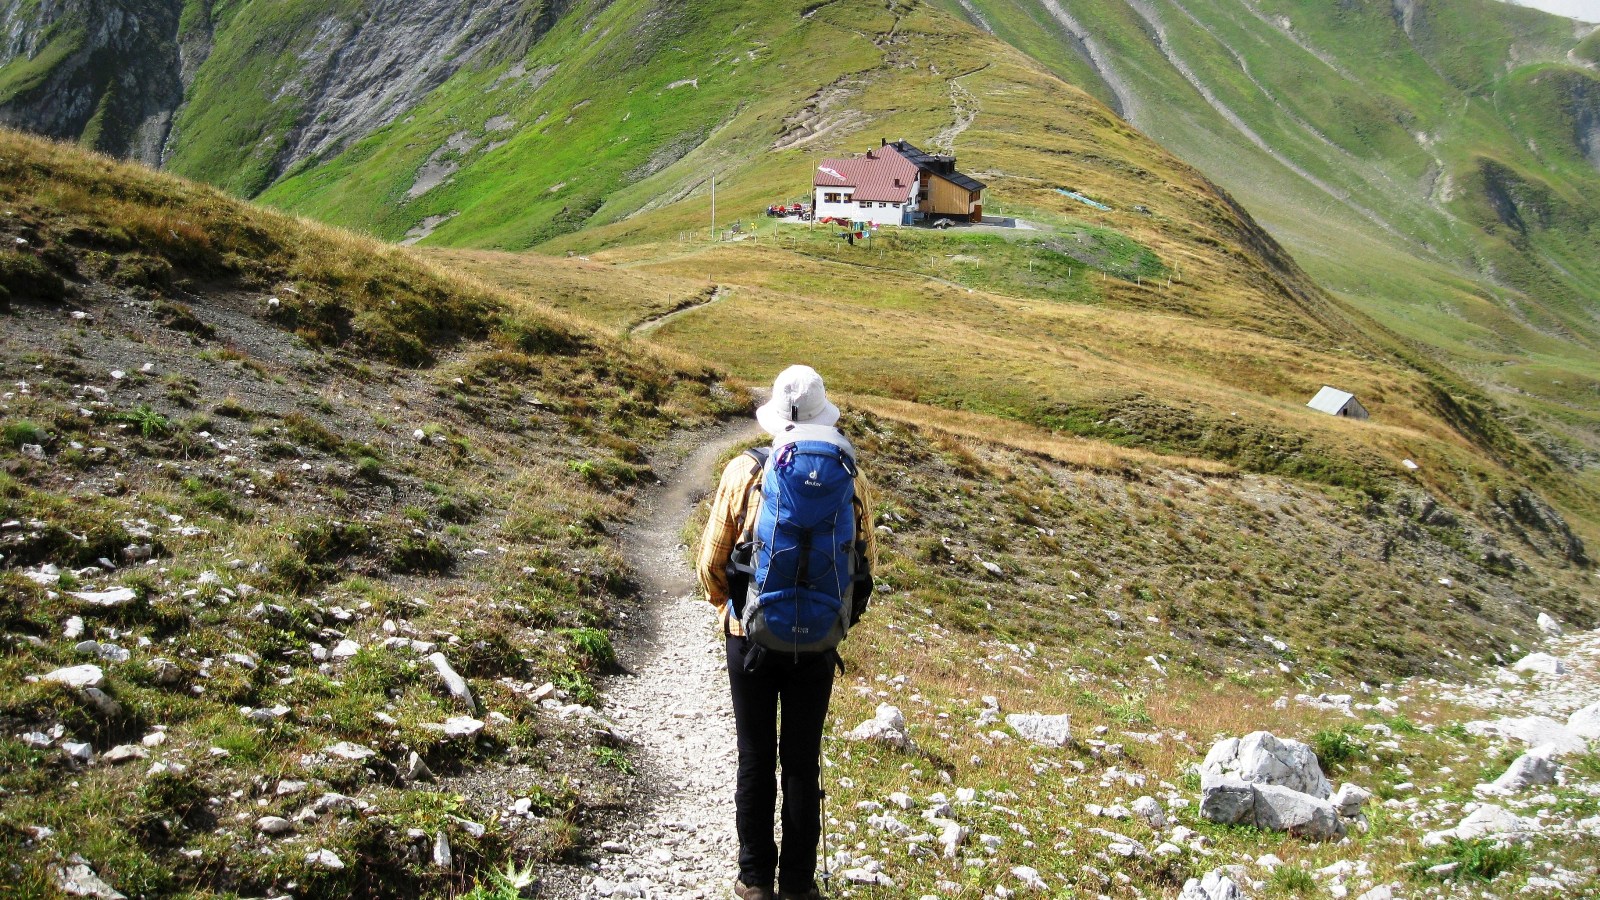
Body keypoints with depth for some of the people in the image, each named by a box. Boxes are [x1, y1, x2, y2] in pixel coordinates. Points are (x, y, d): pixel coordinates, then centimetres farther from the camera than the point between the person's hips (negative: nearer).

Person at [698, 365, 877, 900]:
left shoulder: (744, 473, -10)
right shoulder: (850, 480, -7)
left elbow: (712, 559, -2)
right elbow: (866, 562, 4)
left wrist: (726, 608, 17)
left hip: (750, 638, -1)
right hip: (818, 643, 1)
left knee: (756, 759, 13)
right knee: (803, 761, 13)